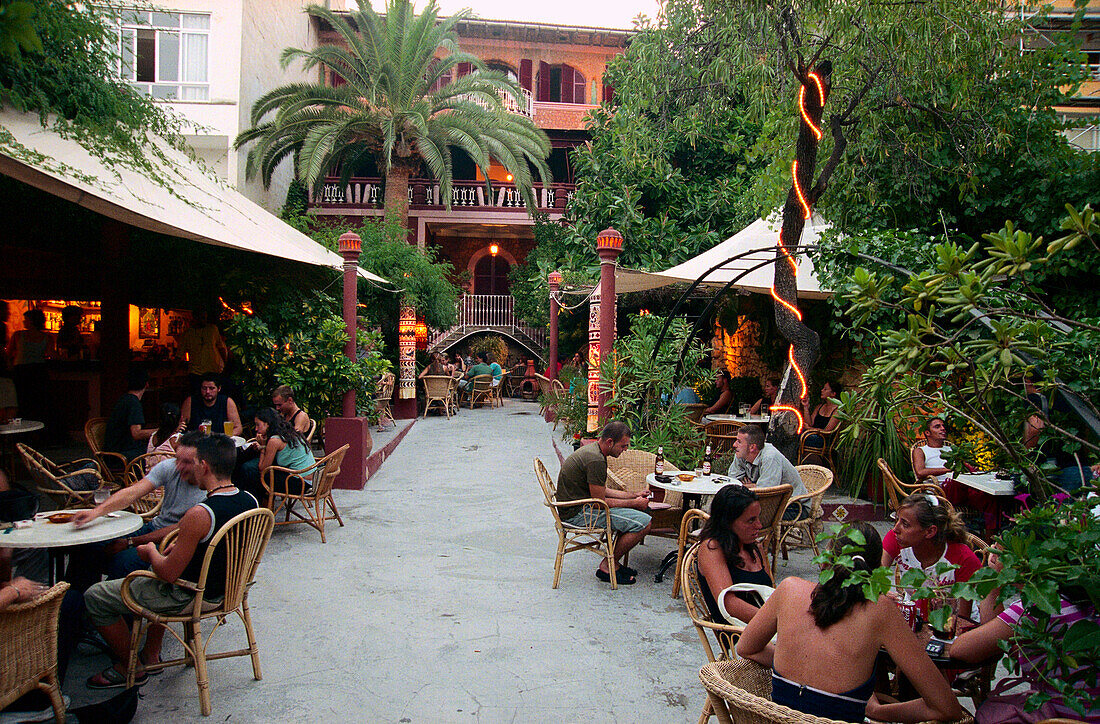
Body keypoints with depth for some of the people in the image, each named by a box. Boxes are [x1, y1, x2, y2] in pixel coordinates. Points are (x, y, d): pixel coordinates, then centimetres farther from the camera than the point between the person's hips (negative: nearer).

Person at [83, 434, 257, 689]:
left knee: (95, 597, 8)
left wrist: (151, 552, -3)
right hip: (225, 588, 8)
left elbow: (169, 573, -22)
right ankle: (151, 654, 40)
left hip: (189, 597, -8)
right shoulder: (250, 501, -8)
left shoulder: (200, 515, -32)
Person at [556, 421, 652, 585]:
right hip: (578, 513, -11)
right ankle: (607, 566, -2)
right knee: (643, 522, -16)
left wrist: (634, 496, 12)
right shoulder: (596, 460, -23)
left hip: (575, 508, 11)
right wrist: (634, 503, -8)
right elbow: (600, 501, -19)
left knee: (642, 509, 17)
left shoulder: (591, 449, 11)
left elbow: (600, 491, 18)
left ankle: (612, 562, 17)